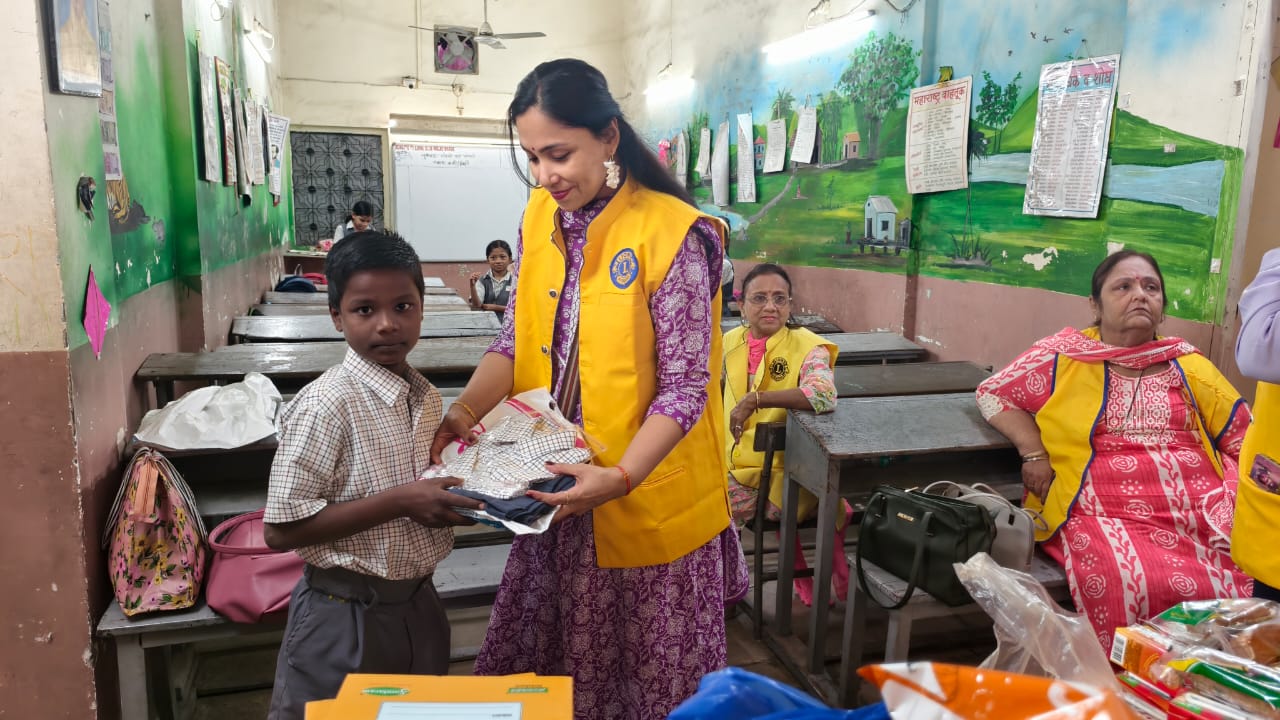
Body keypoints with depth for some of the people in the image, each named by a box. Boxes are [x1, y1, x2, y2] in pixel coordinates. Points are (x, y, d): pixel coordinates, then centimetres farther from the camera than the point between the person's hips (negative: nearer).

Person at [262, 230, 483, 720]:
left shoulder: (426, 397, 2)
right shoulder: (326, 405, -20)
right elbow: (281, 530, -21)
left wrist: (461, 498, -4)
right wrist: (399, 502, -26)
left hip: (420, 604, 7)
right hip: (347, 617, -7)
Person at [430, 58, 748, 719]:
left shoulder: (671, 234, -18)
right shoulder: (539, 218, 2)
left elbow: (684, 387, -16)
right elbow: (516, 339, 6)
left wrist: (620, 478, -28)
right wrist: (467, 409, -11)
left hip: (645, 497, -5)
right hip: (555, 485, 6)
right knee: (546, 656, 20)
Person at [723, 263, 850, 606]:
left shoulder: (805, 346, -10)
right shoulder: (731, 342, 7)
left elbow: (824, 394, -32)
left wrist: (755, 400, -32)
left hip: (784, 468, -5)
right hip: (734, 464, 5)